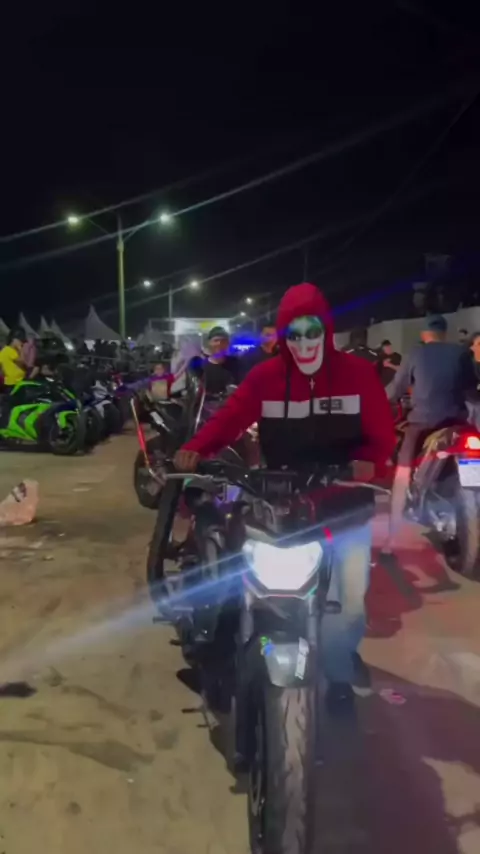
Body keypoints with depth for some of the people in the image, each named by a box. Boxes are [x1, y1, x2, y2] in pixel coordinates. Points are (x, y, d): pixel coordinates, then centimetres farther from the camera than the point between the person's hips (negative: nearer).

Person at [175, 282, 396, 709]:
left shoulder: (359, 374, -6)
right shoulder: (265, 376, -4)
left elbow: (383, 433, -8)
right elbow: (230, 417, -10)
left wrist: (369, 460, -29)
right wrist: (196, 448, -27)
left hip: (347, 507, 0)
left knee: (349, 601, 11)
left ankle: (340, 673, 40)